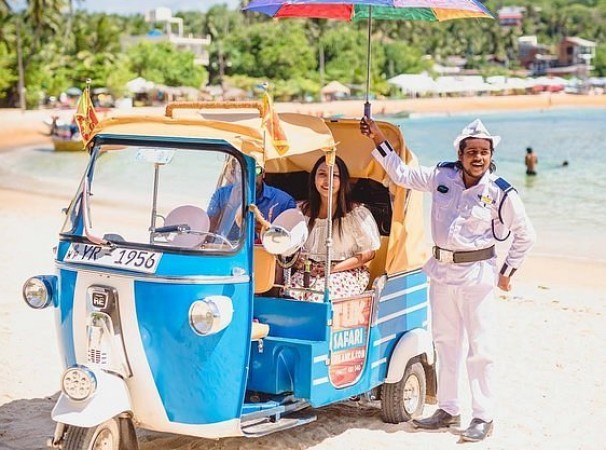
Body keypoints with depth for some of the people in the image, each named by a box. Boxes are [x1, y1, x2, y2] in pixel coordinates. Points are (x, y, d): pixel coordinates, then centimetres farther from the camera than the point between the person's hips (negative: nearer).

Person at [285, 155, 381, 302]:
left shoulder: (357, 213, -2)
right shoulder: (304, 210, 11)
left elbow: (368, 253, -1)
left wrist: (334, 268, -12)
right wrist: (298, 261, -6)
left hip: (347, 273, -3)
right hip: (308, 271, 3)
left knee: (318, 297, -34)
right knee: (289, 293, -29)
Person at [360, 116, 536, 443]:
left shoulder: (501, 193, -9)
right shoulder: (442, 177, 1)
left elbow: (525, 235, 2)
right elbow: (401, 174, 9)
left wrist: (507, 272, 2)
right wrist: (378, 140, 3)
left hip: (477, 274, -5)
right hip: (441, 270, 5)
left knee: (479, 348, -2)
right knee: (445, 343, 14)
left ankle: (483, 416, 8)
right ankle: (447, 410, 26)